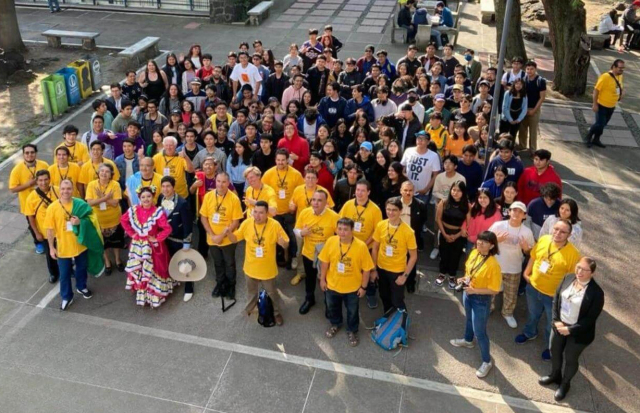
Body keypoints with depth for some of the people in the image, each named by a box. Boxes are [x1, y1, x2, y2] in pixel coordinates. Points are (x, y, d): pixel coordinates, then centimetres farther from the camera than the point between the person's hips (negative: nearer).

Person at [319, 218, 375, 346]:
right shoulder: (330, 241, -18)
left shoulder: (361, 246, -25)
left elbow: (366, 268, -15)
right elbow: (324, 261, -4)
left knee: (352, 311, 20)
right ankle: (335, 324, 56)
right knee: (332, 307, 26)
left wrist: (363, 287, -9)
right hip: (332, 285, 2)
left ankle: (352, 331, 46)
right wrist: (322, 279, 2)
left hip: (353, 287, -2)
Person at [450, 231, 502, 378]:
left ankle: (487, 362, 22)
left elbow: (495, 290, -23)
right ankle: (468, 340, 59)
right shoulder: (473, 253, -8)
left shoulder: (493, 265, -30)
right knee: (469, 320, 32)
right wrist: (464, 279, -7)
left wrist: (475, 290, -29)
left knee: (479, 332, 3)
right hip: (467, 295, 7)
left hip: (481, 300, -7)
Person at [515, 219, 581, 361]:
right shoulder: (543, 239, -14)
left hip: (553, 295, -4)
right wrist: (526, 273, 8)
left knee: (551, 324, 21)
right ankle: (529, 333, 59)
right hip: (533, 287, 4)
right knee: (533, 314, 31)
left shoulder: (573, 253, -28)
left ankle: (550, 346, 47)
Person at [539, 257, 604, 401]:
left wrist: (570, 330, -20)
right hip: (559, 326, 5)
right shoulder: (568, 278, -9)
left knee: (570, 359, 17)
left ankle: (565, 384, 43)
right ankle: (555, 375, 52)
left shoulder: (596, 292, -24)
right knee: (555, 352, 24)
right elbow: (556, 299, -1)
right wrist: (556, 320, -11)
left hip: (578, 333, -5)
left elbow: (590, 319, -20)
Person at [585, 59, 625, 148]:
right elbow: (596, 90, -21)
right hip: (602, 105, -7)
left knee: (603, 125, 16)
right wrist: (595, 104, -20)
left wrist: (622, 92, -3)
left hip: (611, 106, 7)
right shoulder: (605, 77, -24)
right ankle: (589, 136, 22)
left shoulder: (620, 76, 1)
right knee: (599, 124, -4)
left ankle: (596, 140, 32)